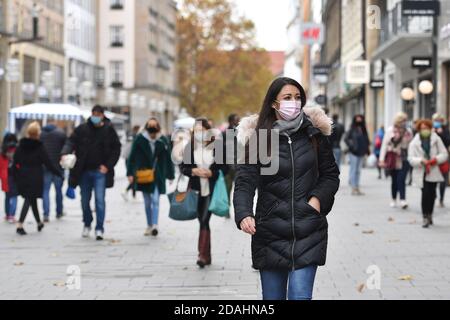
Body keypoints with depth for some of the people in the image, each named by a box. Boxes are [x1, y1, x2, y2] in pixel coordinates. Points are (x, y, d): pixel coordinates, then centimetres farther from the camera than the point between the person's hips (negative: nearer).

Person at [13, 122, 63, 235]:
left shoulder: (21, 146, 5)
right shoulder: (39, 148, -9)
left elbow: (15, 163, 6)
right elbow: (48, 163, -8)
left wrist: (16, 177, 13)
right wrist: (59, 173, 1)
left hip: (23, 178, 5)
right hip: (35, 178, -5)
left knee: (32, 200, 16)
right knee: (30, 200, -2)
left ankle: (39, 223, 27)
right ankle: (20, 225, -13)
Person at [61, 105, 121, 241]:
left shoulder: (109, 130, -1)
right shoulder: (82, 129, 1)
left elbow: (116, 149, 3)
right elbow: (71, 142, -3)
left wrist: (108, 165, -7)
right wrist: (65, 153, -24)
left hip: (100, 172, -2)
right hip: (84, 172, 2)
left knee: (100, 200, -9)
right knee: (85, 200, 11)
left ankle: (99, 229, -3)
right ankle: (87, 224, 33)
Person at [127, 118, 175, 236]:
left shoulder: (163, 140, -3)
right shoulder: (140, 139, -4)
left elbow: (168, 159, 5)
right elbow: (132, 157, 0)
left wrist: (171, 175, 7)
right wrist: (130, 173, -4)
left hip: (158, 176, -1)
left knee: (155, 200, -12)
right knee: (147, 202, 11)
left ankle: (154, 225, -16)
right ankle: (149, 225, 22)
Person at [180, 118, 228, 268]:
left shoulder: (217, 147, -3)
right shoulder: (190, 147, 5)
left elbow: (225, 168, 0)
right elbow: (182, 167, 7)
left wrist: (211, 173, -16)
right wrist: (193, 171, -11)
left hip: (211, 190, -4)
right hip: (196, 190, 4)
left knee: (204, 220, -14)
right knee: (202, 221, 11)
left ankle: (203, 255, -15)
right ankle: (207, 256, 21)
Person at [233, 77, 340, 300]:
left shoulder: (314, 134, 4)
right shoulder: (258, 138, -2)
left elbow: (331, 174, 12)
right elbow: (244, 181, -9)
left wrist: (318, 199, -7)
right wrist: (244, 214, -26)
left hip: (309, 232, 0)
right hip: (270, 231, 0)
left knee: (300, 295, -11)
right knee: (273, 296, 9)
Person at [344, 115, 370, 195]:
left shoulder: (363, 130, 10)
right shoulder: (352, 130, -6)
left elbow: (367, 140, 16)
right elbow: (346, 139, -7)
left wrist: (367, 149, 9)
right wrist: (351, 146, -13)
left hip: (361, 153, 6)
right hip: (354, 153, -6)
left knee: (358, 171, 10)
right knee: (353, 170, -4)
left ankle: (357, 188, 15)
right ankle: (353, 188, -2)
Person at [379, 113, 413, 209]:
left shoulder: (408, 132, 4)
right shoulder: (390, 131, -1)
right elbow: (385, 145, -2)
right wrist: (382, 159, -8)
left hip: (404, 160, 0)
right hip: (392, 159, 0)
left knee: (401, 180, -13)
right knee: (394, 181, 9)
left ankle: (403, 200, -17)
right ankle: (393, 200, 24)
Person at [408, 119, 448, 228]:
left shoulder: (436, 139, 3)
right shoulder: (414, 143, 0)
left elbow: (444, 154, 3)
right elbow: (411, 158, -5)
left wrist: (436, 159, -16)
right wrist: (421, 161, -22)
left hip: (434, 172, 2)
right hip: (421, 173, -2)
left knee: (431, 194, 8)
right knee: (426, 194, -10)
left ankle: (429, 215, 26)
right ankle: (426, 217, -3)